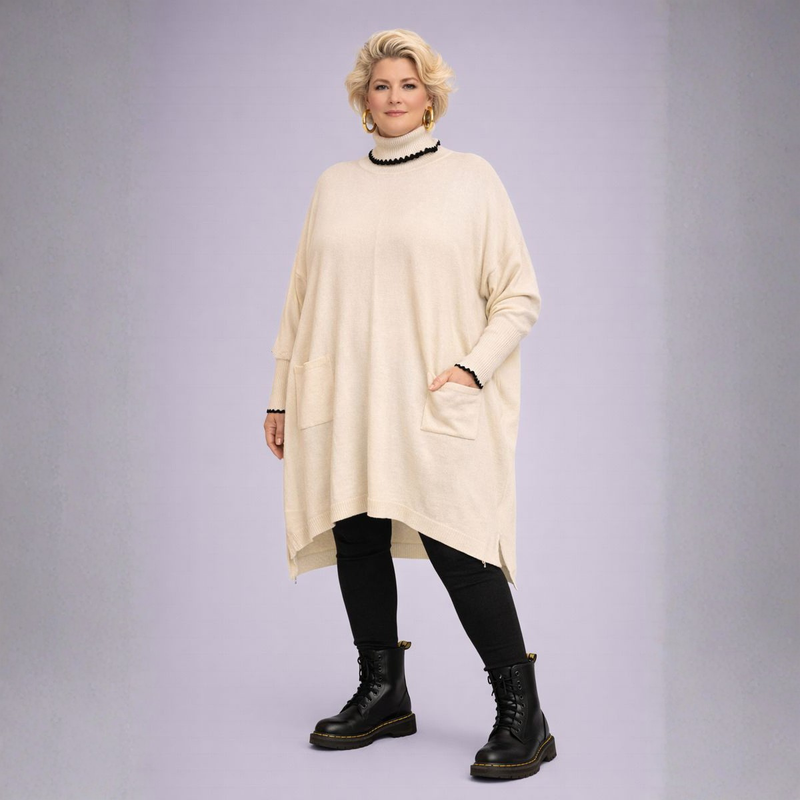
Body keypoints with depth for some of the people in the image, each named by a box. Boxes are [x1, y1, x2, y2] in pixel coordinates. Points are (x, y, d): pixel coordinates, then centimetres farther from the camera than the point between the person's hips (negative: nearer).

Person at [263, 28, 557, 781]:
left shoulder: (470, 177, 5)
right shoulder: (333, 186, 15)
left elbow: (519, 294, 2)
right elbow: (301, 298, 18)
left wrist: (474, 366, -12)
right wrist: (281, 395, 14)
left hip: (435, 406, -4)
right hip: (342, 406, 4)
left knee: (458, 549, -11)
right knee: (357, 543, 7)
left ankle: (522, 715, -2)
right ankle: (382, 694, 23)